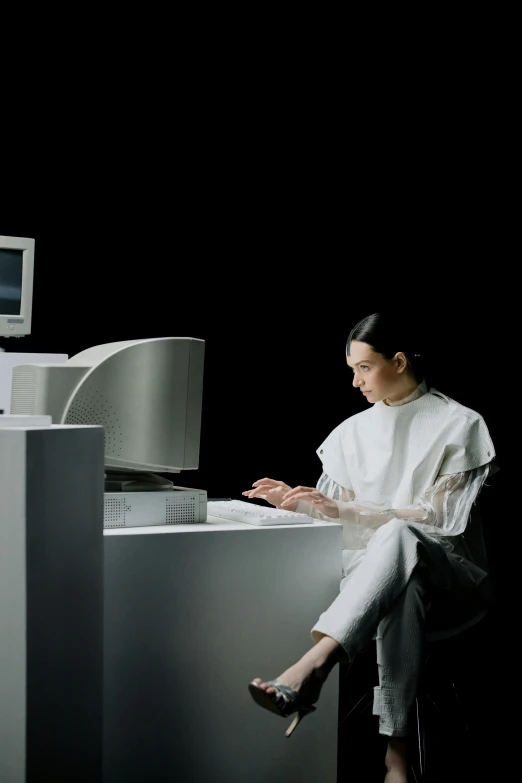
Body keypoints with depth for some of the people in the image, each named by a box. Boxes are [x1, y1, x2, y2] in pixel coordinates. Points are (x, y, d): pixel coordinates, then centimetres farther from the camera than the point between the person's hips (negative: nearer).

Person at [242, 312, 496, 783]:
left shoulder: (459, 425, 0)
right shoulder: (354, 432, 15)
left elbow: (437, 515, -10)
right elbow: (343, 517, 17)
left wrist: (344, 509, -17)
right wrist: (299, 503, -4)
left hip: (451, 578, -3)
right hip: (381, 571, 3)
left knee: (398, 536, -40)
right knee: (402, 591, -39)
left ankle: (312, 666, -57)